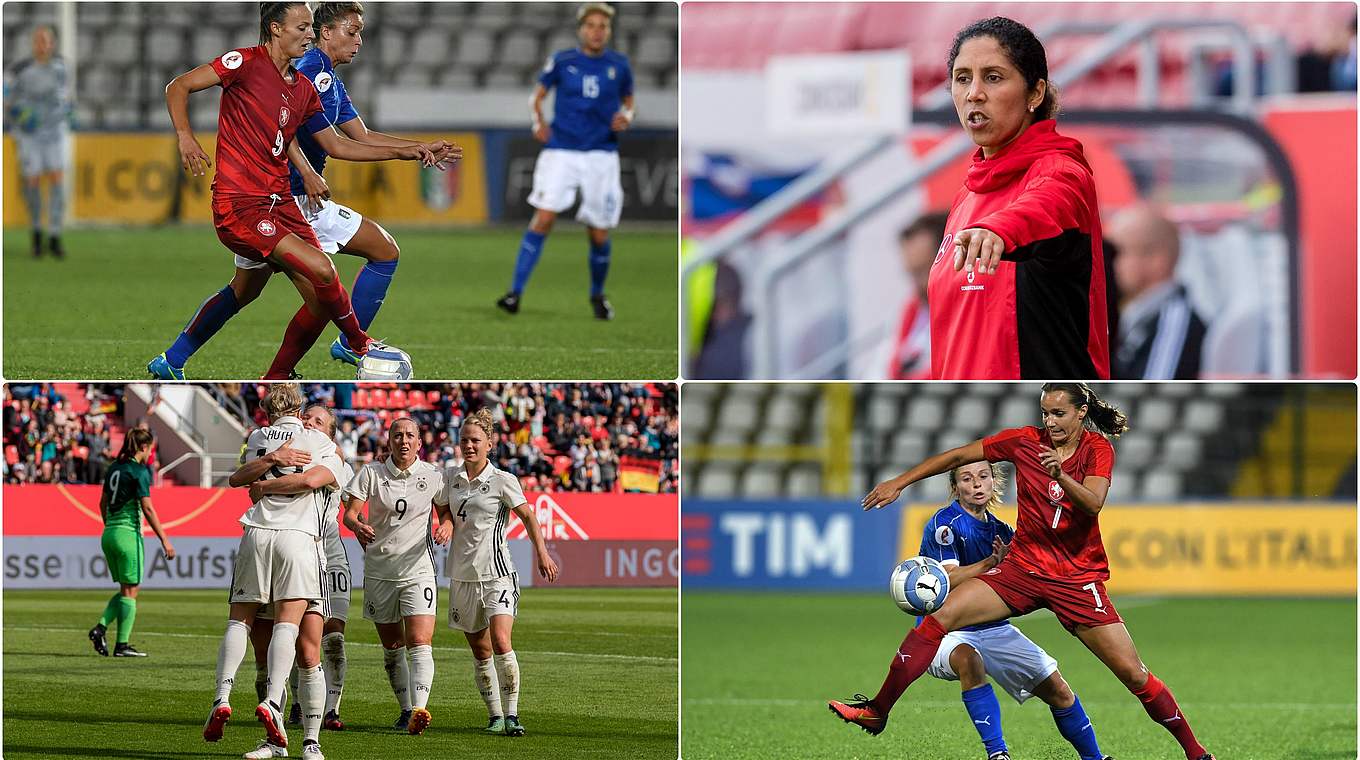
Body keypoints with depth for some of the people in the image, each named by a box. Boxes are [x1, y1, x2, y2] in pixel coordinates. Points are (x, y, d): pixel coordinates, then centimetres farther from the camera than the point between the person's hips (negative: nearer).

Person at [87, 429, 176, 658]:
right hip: (128, 534, -8)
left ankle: (100, 627, 1)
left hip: (109, 535, 8)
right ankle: (122, 645, 0)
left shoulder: (114, 468, 11)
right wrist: (164, 539, -14)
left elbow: (103, 503, 18)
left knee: (126, 589, 16)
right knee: (130, 590, 0)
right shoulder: (139, 471, -11)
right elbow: (147, 508, -16)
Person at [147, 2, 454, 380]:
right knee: (320, 270, -21)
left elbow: (337, 146, 22)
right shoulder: (246, 63, -7)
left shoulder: (303, 89, 14)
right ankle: (359, 345, 2)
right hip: (238, 204, -8)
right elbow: (177, 87, -6)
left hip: (279, 204, 8)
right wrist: (185, 137, -22)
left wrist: (407, 152, 18)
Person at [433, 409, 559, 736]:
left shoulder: (503, 480, -5)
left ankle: (511, 715, -16)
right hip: (462, 573, 5)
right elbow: (441, 511, 22)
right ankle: (494, 715, 15)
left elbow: (527, 515, -7)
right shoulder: (450, 477, 8)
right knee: (480, 651, 6)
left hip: (497, 574, -5)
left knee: (501, 642, -19)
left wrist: (541, 553, -18)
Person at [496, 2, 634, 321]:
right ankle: (516, 292, -15)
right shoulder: (562, 61, 3)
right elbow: (537, 95, 13)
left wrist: (626, 118, -3)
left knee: (599, 234, 3)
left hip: (602, 156, 1)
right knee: (543, 219, -16)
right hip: (561, 151, -1)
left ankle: (597, 294, 29)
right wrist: (538, 121, -6)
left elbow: (628, 103, 19)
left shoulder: (618, 65, 6)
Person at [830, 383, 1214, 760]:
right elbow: (957, 457, 7)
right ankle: (877, 712, -9)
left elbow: (1093, 504, -22)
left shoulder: (1097, 449, -5)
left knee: (1133, 673, -9)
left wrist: (1061, 475, -41)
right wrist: (898, 483, 5)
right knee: (941, 616, -14)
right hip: (1023, 569, 2)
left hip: (1078, 578, -2)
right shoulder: (1025, 441, 1)